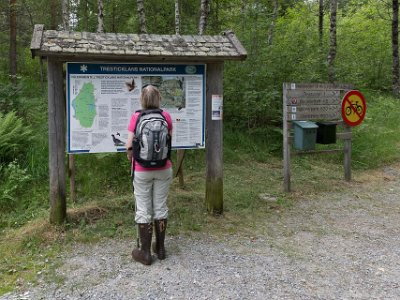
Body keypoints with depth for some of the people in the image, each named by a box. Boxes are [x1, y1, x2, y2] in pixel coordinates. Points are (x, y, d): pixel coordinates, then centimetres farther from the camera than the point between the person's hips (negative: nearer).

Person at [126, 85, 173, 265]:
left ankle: (145, 252, 14)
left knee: (143, 210, 7)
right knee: (160, 208, 14)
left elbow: (129, 145, -9)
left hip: (142, 171, -2)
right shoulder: (166, 116, -4)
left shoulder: (136, 117, -10)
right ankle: (160, 248, 25)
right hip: (163, 170, 2)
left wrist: (130, 157, 11)